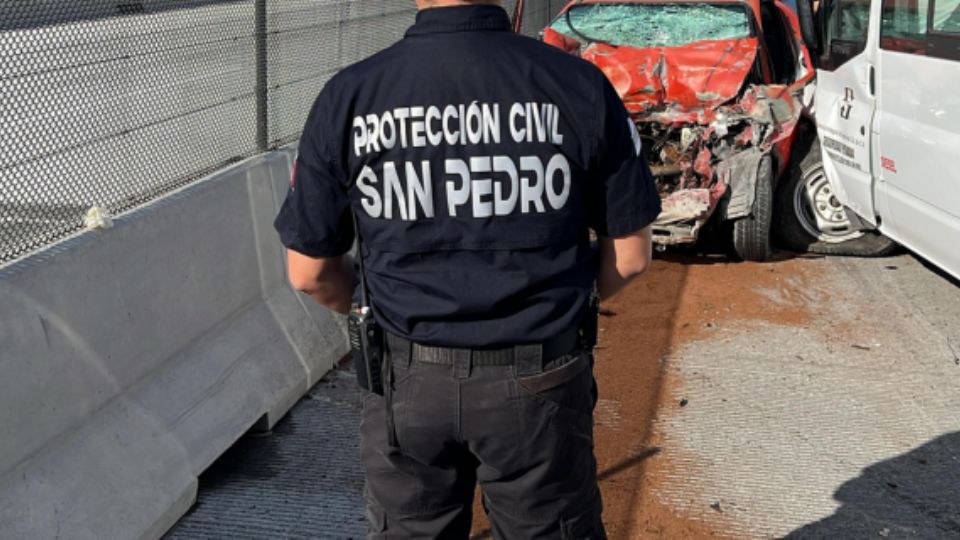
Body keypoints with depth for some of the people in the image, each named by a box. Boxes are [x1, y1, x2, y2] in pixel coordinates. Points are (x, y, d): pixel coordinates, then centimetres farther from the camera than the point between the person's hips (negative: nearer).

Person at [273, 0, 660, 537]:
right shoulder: (579, 85, -11)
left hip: (408, 381, 1)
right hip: (540, 384, 0)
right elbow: (630, 257, -4)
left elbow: (310, 272, -2)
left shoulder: (348, 97, -9)